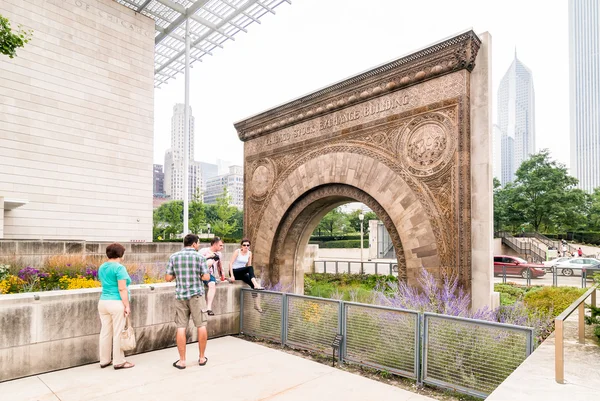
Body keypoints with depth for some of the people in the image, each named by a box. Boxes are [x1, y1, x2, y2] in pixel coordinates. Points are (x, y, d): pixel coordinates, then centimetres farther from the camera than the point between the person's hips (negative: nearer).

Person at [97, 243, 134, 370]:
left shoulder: (101, 267, 11)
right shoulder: (119, 268, -14)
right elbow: (122, 289, -19)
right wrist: (127, 305, -15)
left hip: (103, 302, 8)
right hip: (116, 303, -8)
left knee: (105, 332, 14)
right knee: (118, 334, 1)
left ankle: (104, 361, 23)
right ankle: (119, 362, 9)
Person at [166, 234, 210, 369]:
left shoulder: (173, 257, 2)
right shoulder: (200, 257, -5)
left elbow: (168, 278, 1)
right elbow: (206, 277, -7)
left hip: (180, 296, 2)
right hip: (196, 295, -2)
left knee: (181, 328, 7)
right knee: (201, 326, 9)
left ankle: (182, 360, 12)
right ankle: (202, 358, 18)